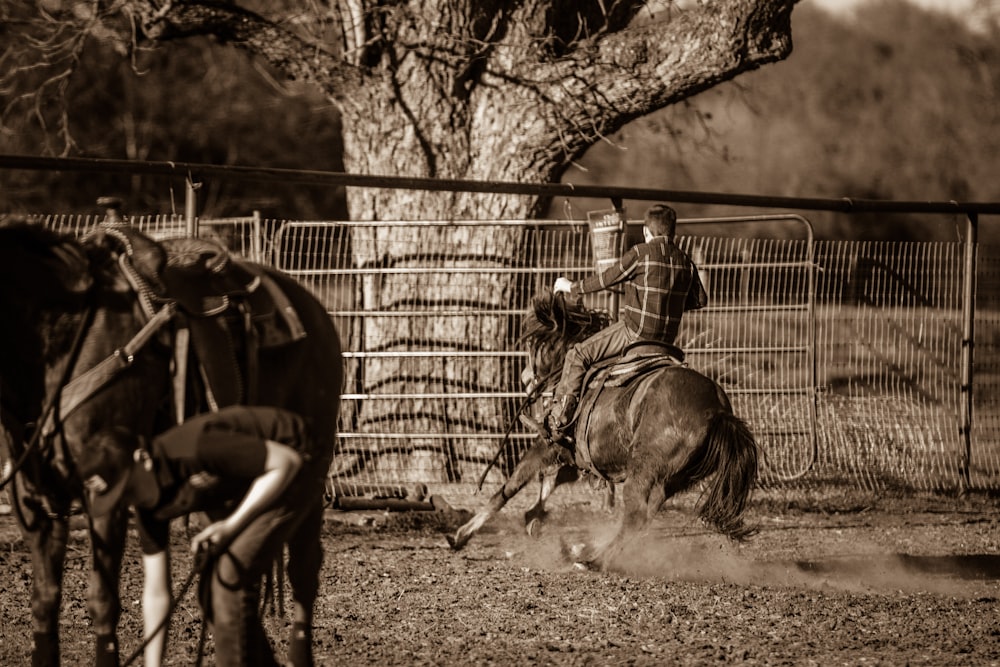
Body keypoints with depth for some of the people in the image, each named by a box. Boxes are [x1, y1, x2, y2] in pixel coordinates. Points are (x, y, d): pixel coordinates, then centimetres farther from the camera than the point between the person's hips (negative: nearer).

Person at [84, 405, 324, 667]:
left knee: (231, 576, -19)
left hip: (293, 469, -8)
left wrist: (232, 524, -29)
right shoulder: (149, 504, -10)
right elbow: (155, 592, -3)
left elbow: (286, 461, -29)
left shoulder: (194, 449, -35)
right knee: (213, 593, 2)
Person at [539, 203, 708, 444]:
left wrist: (572, 288, 9)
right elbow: (700, 300, 18)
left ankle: (557, 422, -13)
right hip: (667, 338, 7)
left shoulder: (640, 253, -9)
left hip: (635, 332, -7)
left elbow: (606, 279, -4)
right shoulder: (685, 261, 9)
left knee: (578, 355, -5)